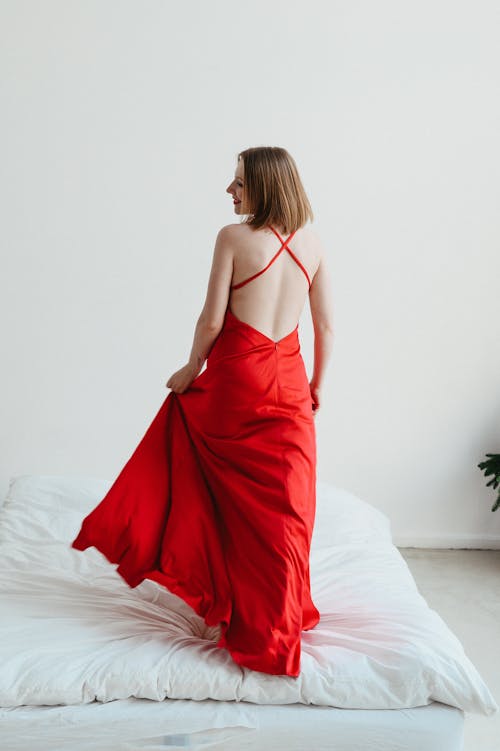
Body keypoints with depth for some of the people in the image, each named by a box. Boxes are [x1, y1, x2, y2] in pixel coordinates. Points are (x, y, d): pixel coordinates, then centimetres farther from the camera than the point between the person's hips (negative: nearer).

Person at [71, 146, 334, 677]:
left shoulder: (233, 237, -9)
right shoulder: (311, 244, 5)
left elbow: (212, 320, -11)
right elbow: (326, 326, 7)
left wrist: (192, 369, 5)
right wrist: (317, 384, 19)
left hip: (235, 375, -4)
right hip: (287, 383, 4)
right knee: (283, 502, 9)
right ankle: (279, 617, 19)